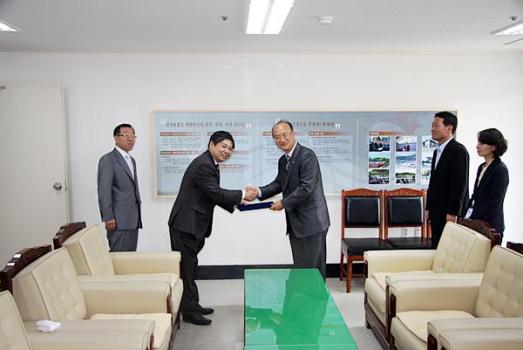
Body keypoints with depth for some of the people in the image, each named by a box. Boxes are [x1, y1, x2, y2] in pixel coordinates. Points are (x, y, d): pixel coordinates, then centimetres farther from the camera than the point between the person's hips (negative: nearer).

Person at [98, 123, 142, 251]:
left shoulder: (132, 160, 20)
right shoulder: (108, 160, -6)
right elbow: (104, 190, -13)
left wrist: (137, 217, 14)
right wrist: (108, 217, -18)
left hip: (133, 219, 8)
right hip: (119, 220, -8)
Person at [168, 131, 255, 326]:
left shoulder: (210, 164, 14)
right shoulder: (203, 165, -18)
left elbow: (214, 195, 15)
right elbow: (215, 193, -21)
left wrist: (235, 203, 5)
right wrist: (242, 195, -14)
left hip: (193, 224, 10)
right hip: (186, 224, -10)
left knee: (189, 267, 17)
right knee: (187, 267, -1)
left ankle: (192, 306, 27)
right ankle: (189, 311, 8)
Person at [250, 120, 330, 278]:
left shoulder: (307, 155, -14)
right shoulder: (283, 160, 12)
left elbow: (306, 187, -21)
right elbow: (279, 183, 19)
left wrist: (284, 203, -14)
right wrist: (260, 191, 2)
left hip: (312, 222, -8)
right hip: (295, 223, 8)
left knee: (313, 268, -1)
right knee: (300, 267, 14)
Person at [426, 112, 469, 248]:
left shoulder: (458, 150, -12)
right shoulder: (437, 151, 16)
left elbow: (460, 184, -17)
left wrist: (453, 213, -19)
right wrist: (429, 208, 15)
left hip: (450, 214, -8)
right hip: (436, 214, 8)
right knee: (437, 248, 10)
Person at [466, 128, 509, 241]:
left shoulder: (500, 169, -11)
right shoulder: (482, 167, 13)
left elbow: (494, 203, -16)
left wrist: (472, 218, -15)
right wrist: (466, 214, 4)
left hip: (490, 226, -7)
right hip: (476, 223, 7)